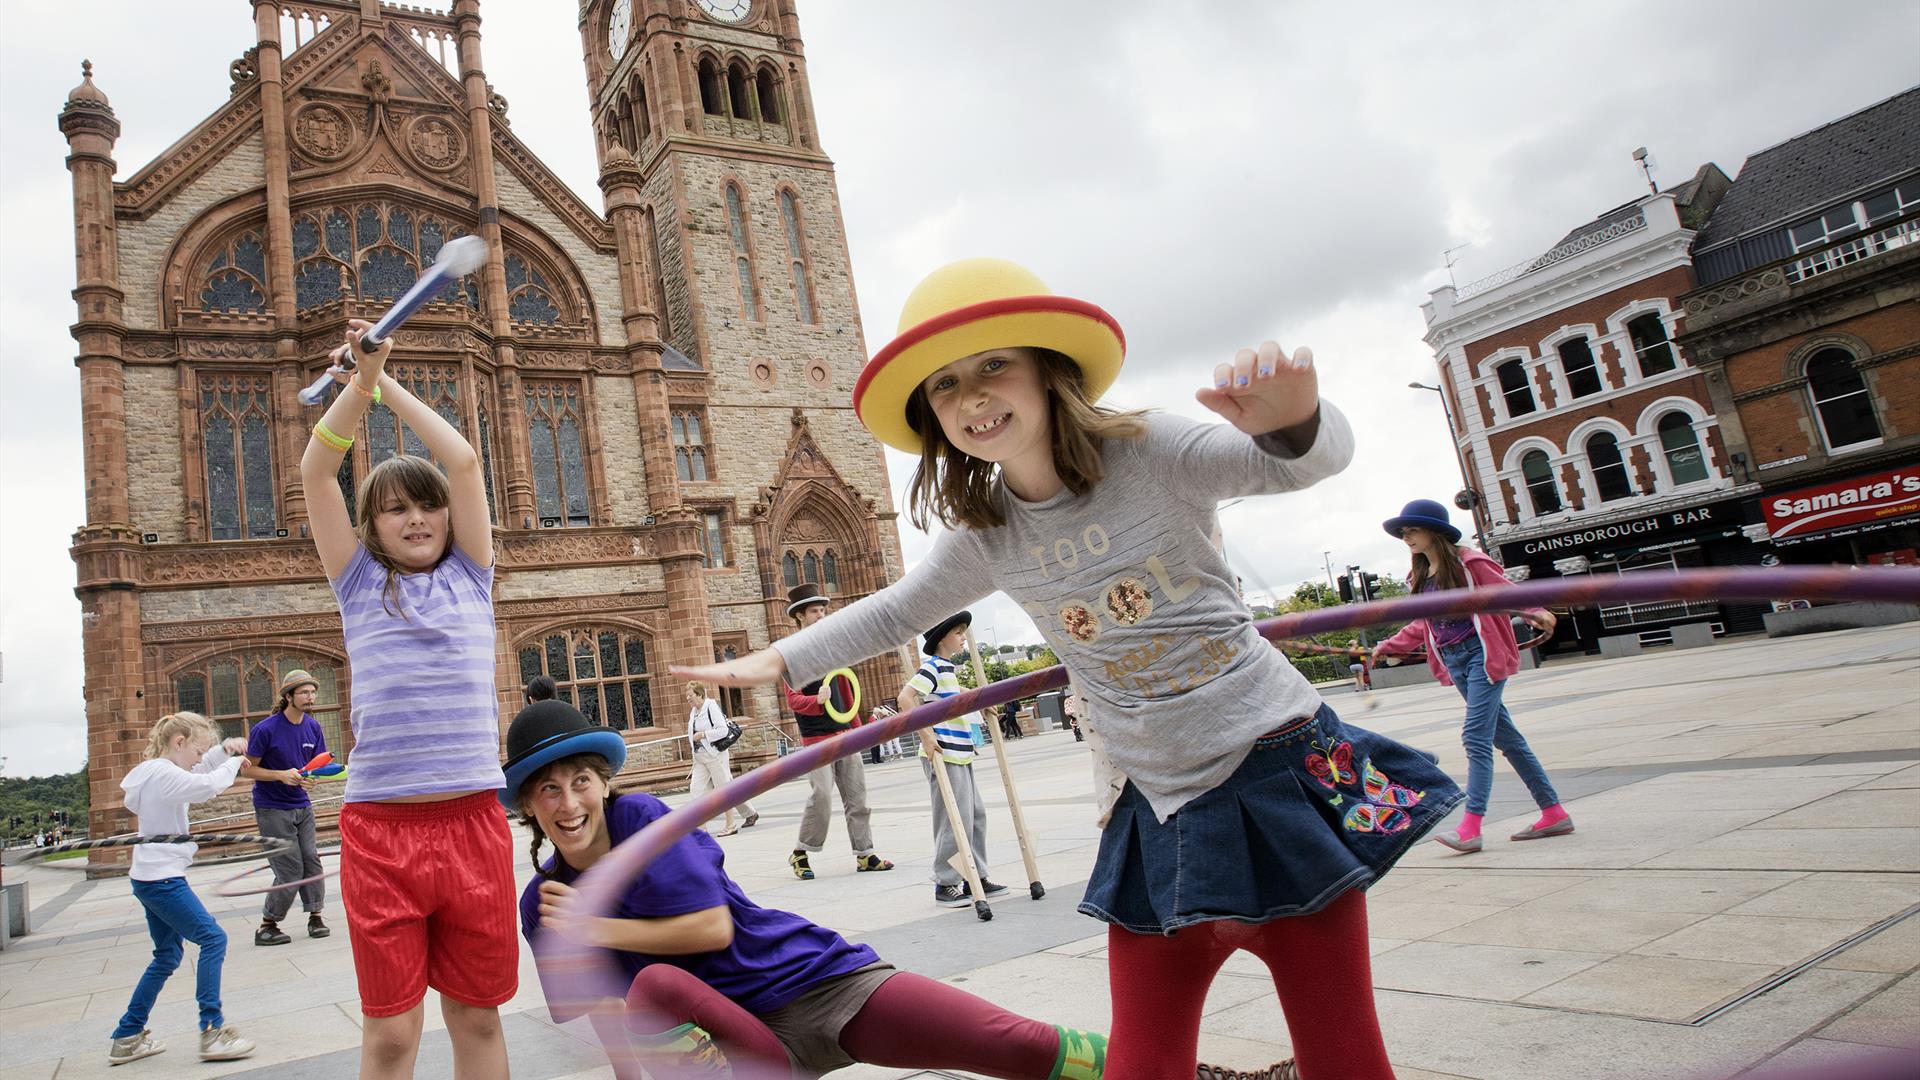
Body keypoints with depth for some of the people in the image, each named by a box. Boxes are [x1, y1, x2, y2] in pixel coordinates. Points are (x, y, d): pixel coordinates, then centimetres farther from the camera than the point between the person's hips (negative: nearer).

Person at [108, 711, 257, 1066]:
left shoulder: (155, 772, 11)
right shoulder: (164, 774, -19)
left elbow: (198, 771, 23)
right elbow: (208, 784, -31)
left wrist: (224, 748, 5)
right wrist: (234, 761, -13)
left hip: (150, 878, 11)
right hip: (162, 878, -11)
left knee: (167, 956, 18)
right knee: (212, 938, -10)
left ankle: (127, 1037, 25)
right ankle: (212, 1032, -11)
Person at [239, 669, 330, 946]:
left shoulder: (313, 727, 2)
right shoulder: (265, 729, -15)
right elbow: (247, 769, -9)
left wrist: (311, 777, -13)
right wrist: (281, 775, -23)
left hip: (302, 806, 5)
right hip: (272, 809, -5)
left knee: (311, 859, 0)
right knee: (290, 870, -6)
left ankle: (315, 916, 12)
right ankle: (267, 926, 9)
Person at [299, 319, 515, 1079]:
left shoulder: (469, 576, 11)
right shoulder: (360, 584, 10)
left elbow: (463, 460, 6)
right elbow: (315, 471, 3)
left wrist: (388, 383, 12)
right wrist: (361, 381, -2)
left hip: (472, 820, 1)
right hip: (381, 825, -1)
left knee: (478, 1017, 9)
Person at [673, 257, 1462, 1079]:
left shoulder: (1148, 453, -11)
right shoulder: (986, 539, 2)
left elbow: (1309, 460, -19)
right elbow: (893, 612, 17)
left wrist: (1291, 419, -43)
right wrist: (779, 660, 11)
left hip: (1281, 768, -4)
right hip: (1162, 811, 4)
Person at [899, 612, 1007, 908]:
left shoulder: (949, 669, 17)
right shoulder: (933, 667, -13)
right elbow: (905, 698, -25)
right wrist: (925, 735, -25)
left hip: (960, 754, 10)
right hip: (943, 755, -10)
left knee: (975, 814, 13)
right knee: (955, 819, -6)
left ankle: (975, 878, 22)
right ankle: (945, 884, 5)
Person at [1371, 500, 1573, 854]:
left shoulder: (1469, 562, -9)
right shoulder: (1420, 577, 12)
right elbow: (1421, 625, 20)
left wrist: (1535, 612, -28)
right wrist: (1388, 646, 18)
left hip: (1482, 654, -7)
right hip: (1453, 662, 7)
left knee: (1476, 738, -12)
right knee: (1506, 737, 11)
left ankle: (1471, 828, -13)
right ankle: (1554, 813, 20)